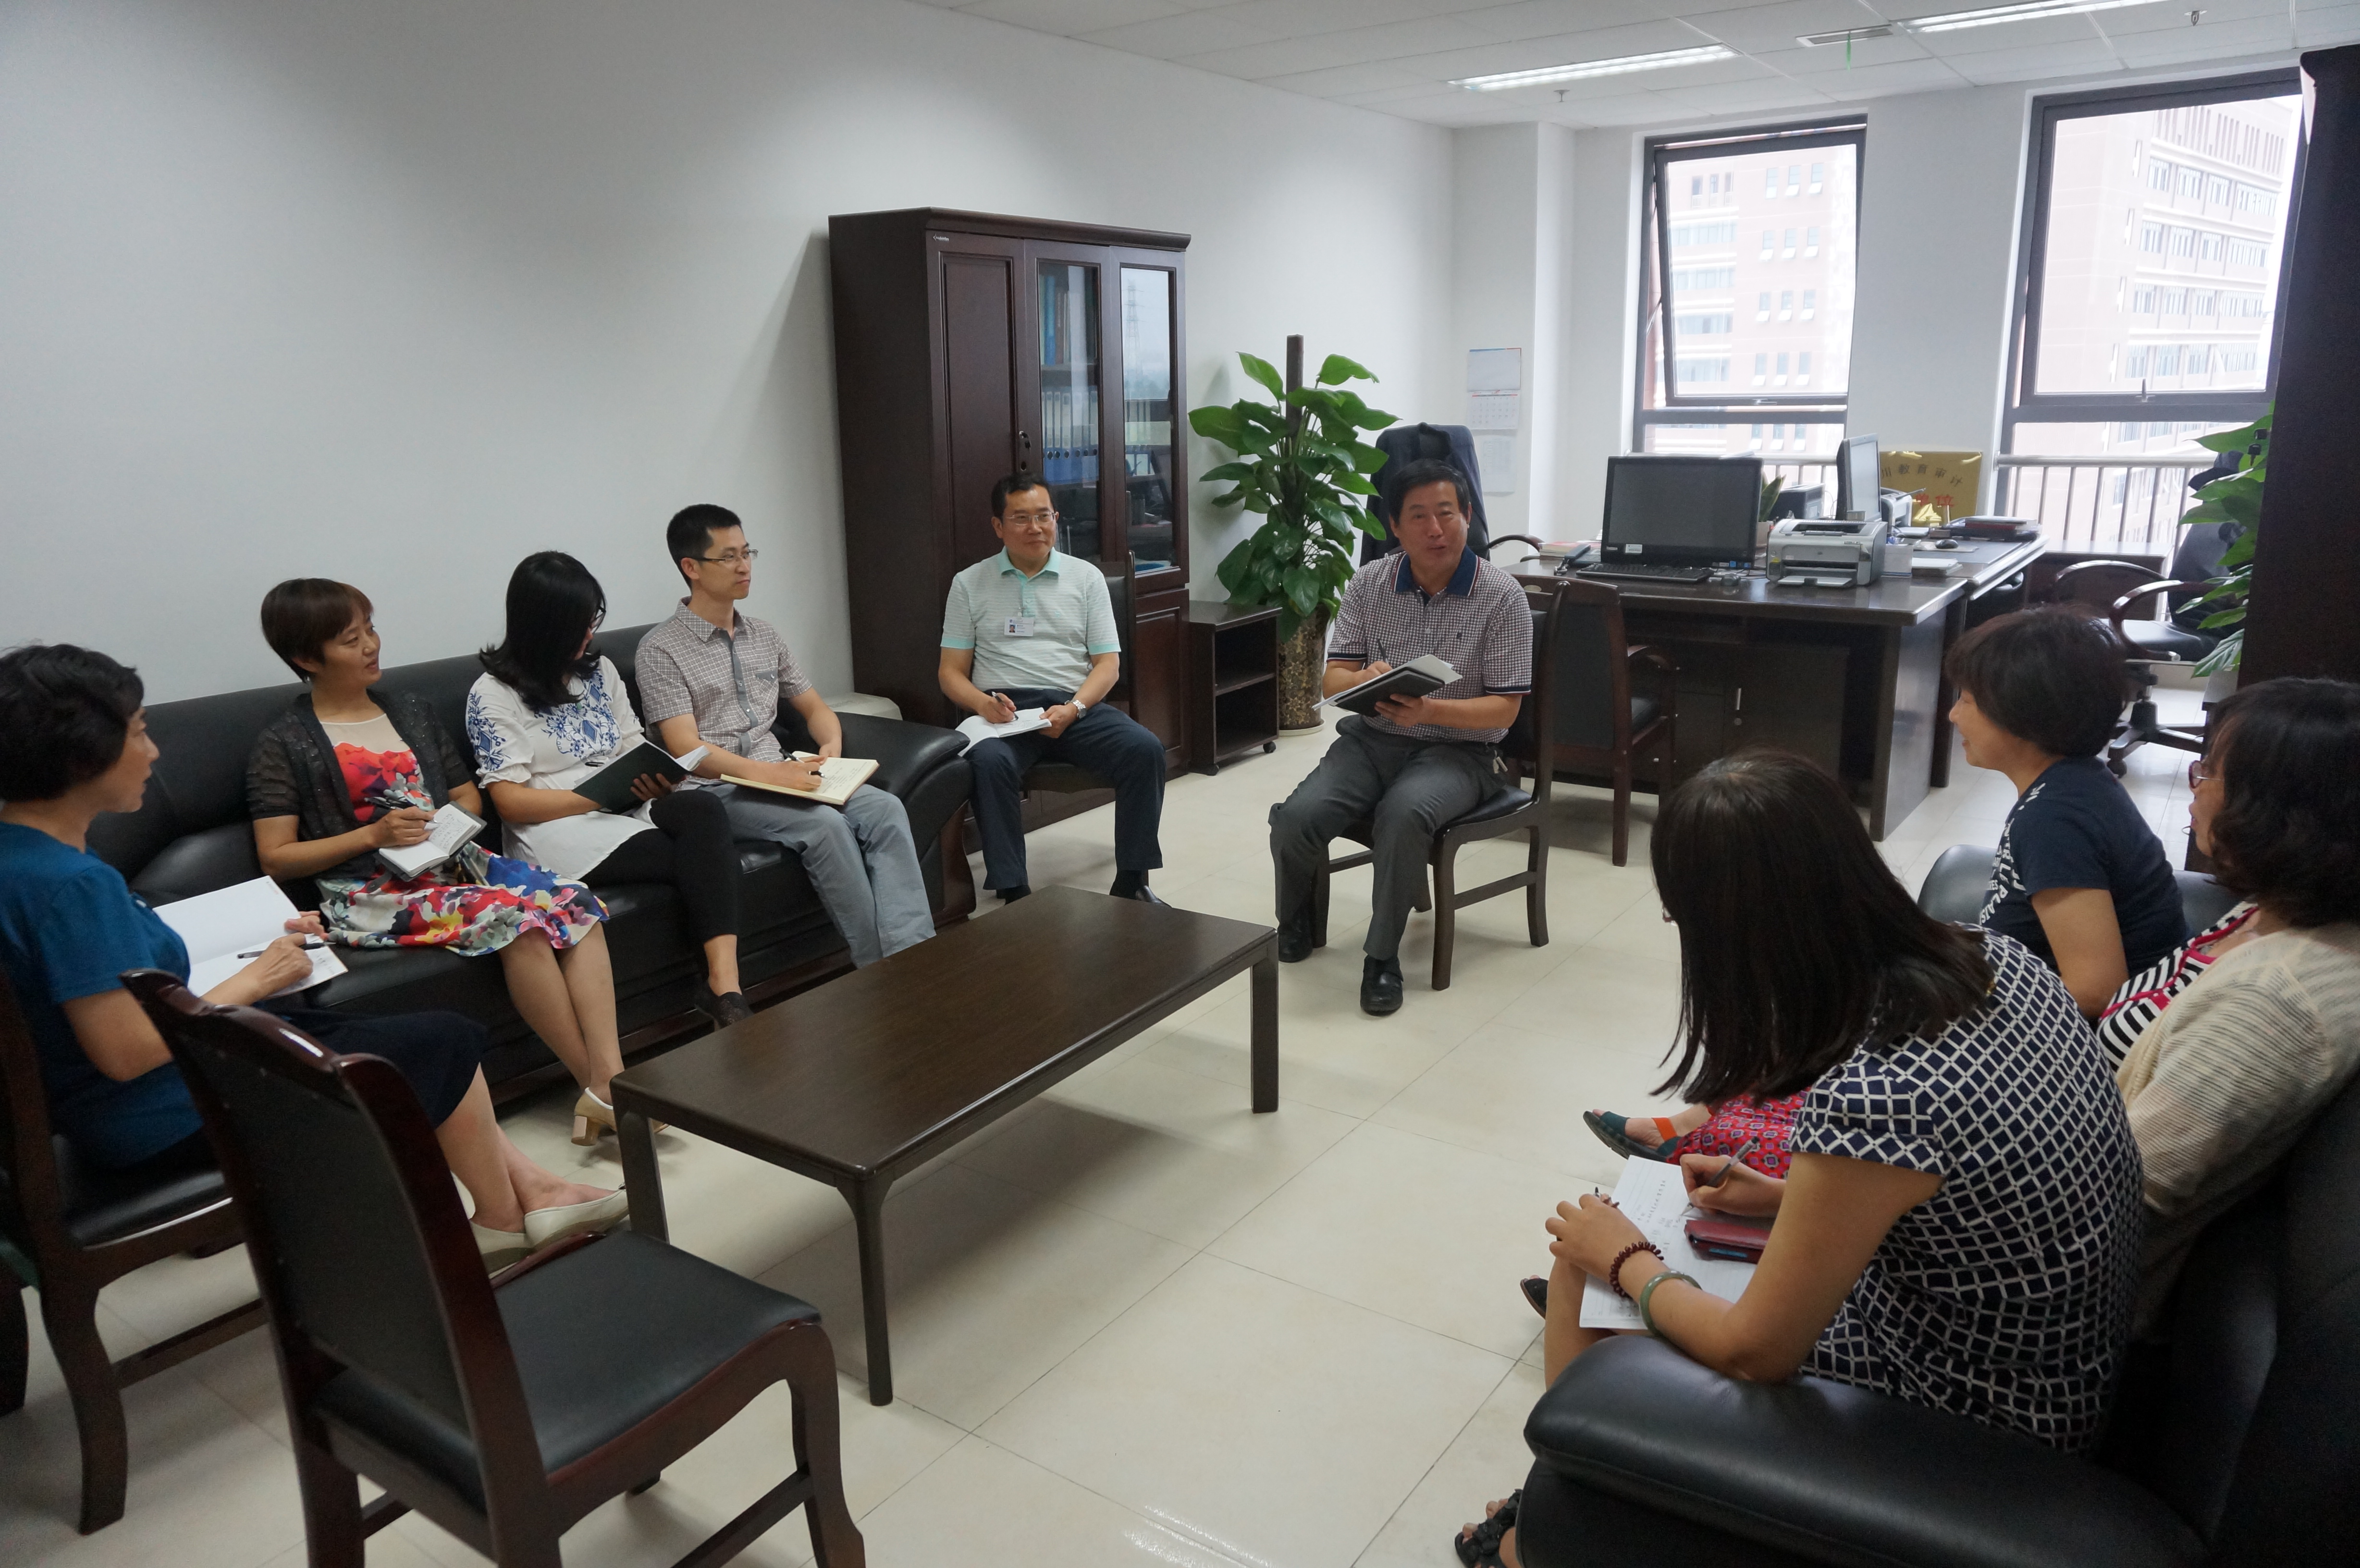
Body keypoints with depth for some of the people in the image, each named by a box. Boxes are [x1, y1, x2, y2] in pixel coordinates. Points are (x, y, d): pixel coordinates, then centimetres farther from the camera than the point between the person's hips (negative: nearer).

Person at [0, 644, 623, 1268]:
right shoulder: (71, 883, -28)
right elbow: (126, 1052, -28)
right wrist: (252, 980, -15)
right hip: (171, 1121, -10)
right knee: (448, 1041, 0)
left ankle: (535, 1190, 21)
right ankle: (503, 1223, 20)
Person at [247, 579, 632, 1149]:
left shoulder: (411, 710, 20)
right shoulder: (284, 744, 3)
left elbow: (468, 796, 24)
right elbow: (276, 858, -2)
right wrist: (374, 834, -13)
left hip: (452, 862, 6)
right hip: (369, 893, -5)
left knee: (577, 903, -24)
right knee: (515, 918, -33)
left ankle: (611, 1078, -33)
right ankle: (597, 1085, -26)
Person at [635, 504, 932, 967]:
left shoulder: (762, 635, 18)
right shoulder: (662, 649, -3)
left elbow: (814, 706, 22)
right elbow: (685, 747, -13)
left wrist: (832, 746, -3)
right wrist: (767, 773, -27)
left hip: (779, 775, 6)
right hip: (713, 789, -6)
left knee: (885, 809, -21)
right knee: (824, 824, -32)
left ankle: (912, 955, -31)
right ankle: (878, 968, -24)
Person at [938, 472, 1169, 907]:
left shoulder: (1086, 577, 12)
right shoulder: (970, 584, 11)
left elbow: (1108, 662, 7)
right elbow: (951, 671, 9)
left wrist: (1073, 709, -13)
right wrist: (983, 703, -14)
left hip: (1077, 705, 2)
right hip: (1003, 710, -1)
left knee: (1145, 749, -26)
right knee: (989, 762, -36)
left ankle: (1131, 882, -15)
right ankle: (1014, 893, -29)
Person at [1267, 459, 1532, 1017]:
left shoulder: (1501, 596, -7)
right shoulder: (1369, 584, 3)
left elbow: (1504, 709, -8)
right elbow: (1333, 678, 4)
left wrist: (1429, 710, -26)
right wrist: (1365, 681, -21)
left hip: (1457, 749, -3)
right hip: (1372, 737, 3)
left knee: (1404, 814, -38)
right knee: (1296, 819, -23)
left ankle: (1382, 956, -18)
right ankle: (1294, 925, 11)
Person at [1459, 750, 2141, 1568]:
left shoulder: (1866, 1100, -36)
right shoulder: (1992, 956, -12)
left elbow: (1752, 1351, -22)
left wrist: (1624, 1261, -5)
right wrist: (1793, 1194, 4)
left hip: (1972, 1428, -7)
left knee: (1583, 1277, 6)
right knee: (1588, 1253, 14)